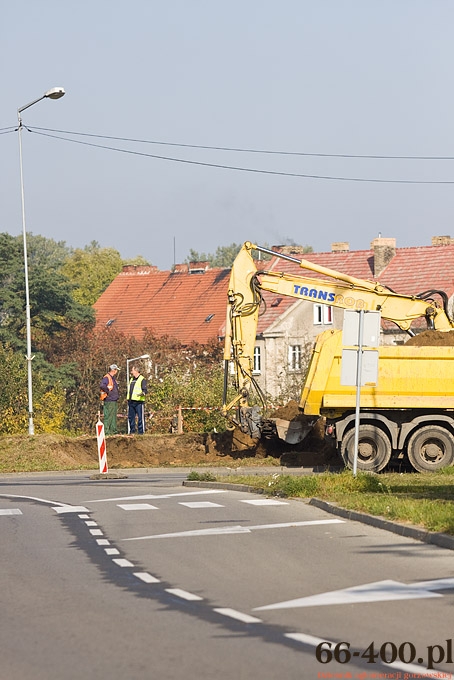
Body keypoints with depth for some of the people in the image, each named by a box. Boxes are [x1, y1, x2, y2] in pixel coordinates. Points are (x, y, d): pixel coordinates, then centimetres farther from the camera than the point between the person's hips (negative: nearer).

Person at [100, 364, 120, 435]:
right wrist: (108, 391, -20)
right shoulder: (106, 378, -13)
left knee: (114, 416, 12)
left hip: (114, 400, 10)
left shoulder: (113, 378, 18)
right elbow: (102, 385, -30)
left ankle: (113, 430, 17)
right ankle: (106, 431, -10)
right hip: (109, 401, -10)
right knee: (108, 416, -10)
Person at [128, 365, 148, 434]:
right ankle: (132, 430, 15)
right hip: (131, 401, 8)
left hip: (139, 402, -8)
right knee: (131, 417, 8)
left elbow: (145, 389, -12)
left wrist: (142, 393, -33)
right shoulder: (131, 379, 21)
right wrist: (128, 399, 26)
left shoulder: (142, 380, -4)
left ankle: (141, 431, -4)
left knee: (140, 417, -6)